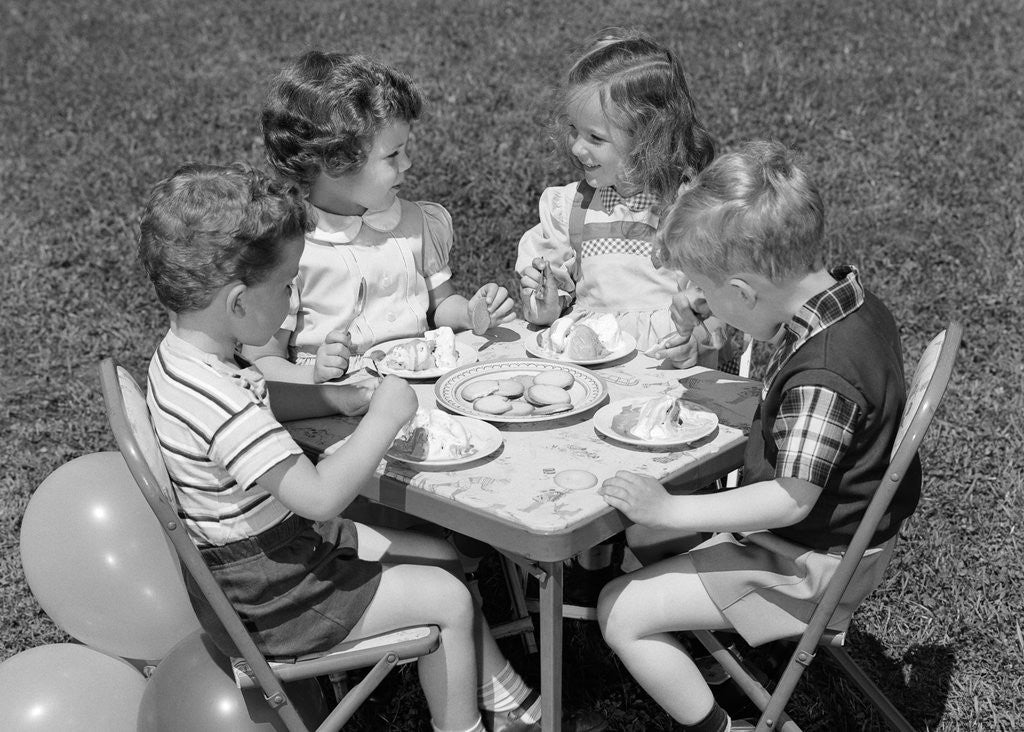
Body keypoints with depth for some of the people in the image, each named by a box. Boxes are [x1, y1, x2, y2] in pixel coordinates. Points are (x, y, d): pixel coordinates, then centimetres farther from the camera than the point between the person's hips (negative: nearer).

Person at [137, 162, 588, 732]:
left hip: (283, 543, 10)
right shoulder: (216, 400, -35)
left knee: (442, 555, 15)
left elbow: (257, 401, 19)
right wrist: (384, 418, -25)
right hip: (269, 598, -10)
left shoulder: (185, 355, -3)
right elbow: (320, 495, -38)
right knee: (449, 600, -3)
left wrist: (344, 398, 4)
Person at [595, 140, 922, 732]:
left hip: (807, 564, -10)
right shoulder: (857, 305, -3)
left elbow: (791, 500, -29)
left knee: (621, 612, -8)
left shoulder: (822, 373, -32)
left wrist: (670, 509, -27)